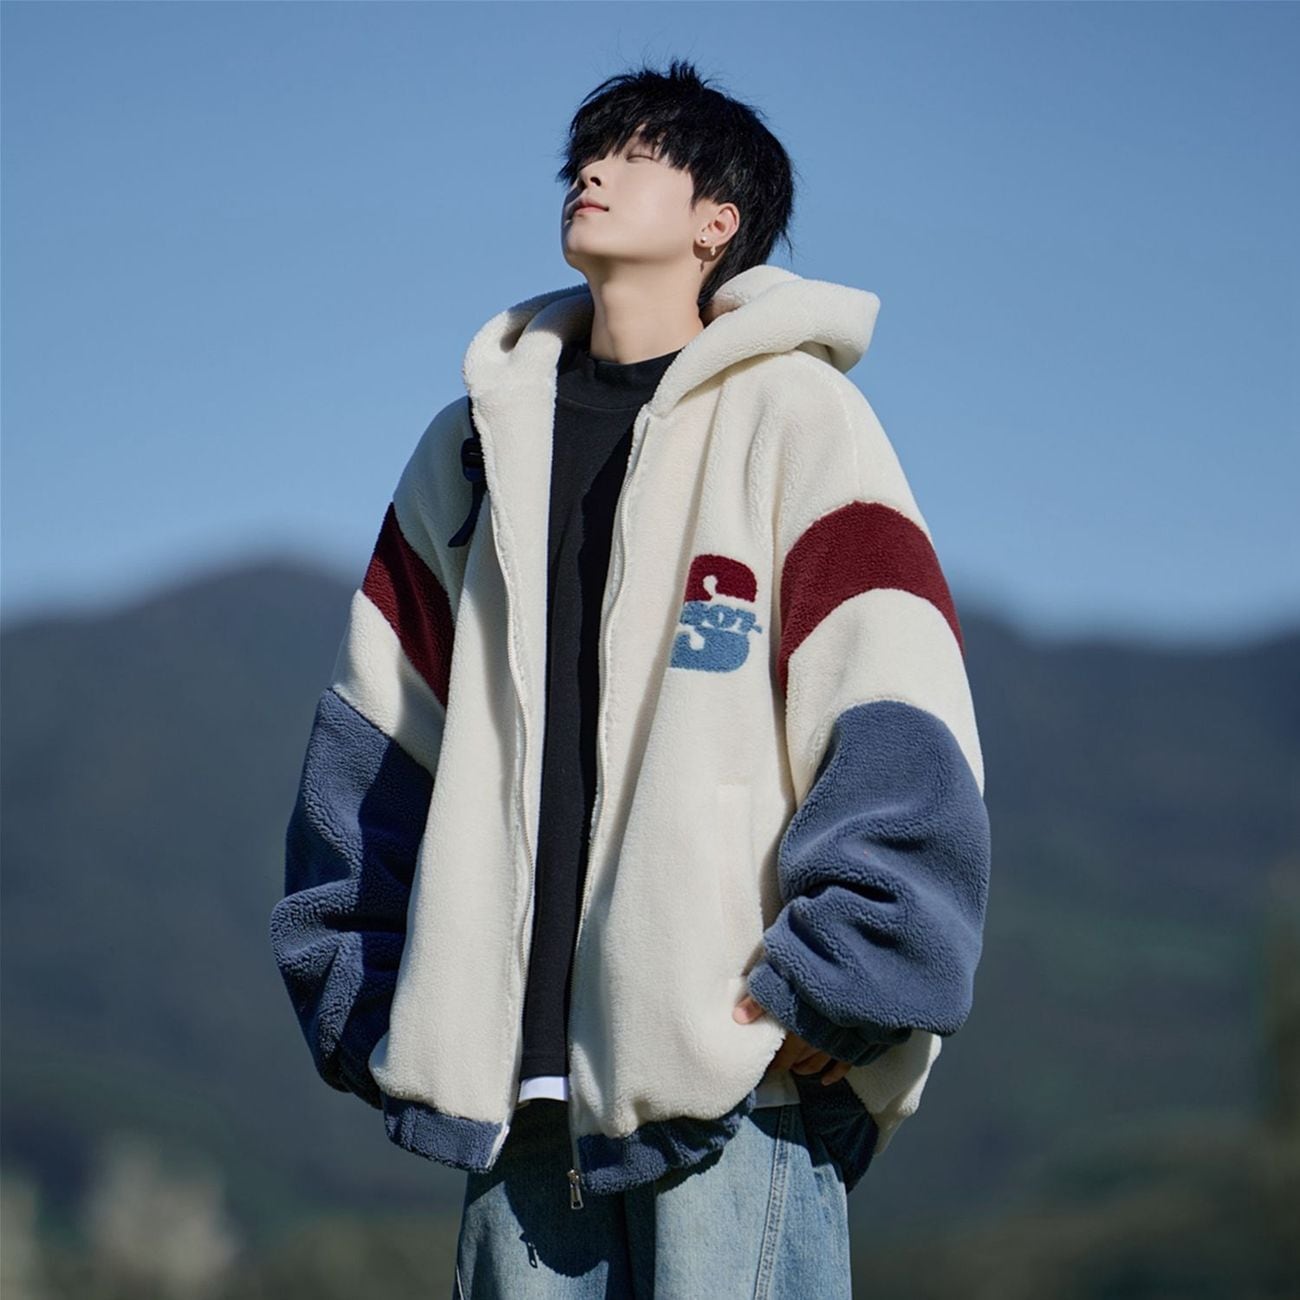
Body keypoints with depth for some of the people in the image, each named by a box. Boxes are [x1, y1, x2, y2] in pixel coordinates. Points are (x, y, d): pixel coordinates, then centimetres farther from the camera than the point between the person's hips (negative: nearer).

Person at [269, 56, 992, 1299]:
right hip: (515, 1074, 5)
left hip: (739, 1066, -5)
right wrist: (369, 1001, 11)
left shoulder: (797, 418, 1)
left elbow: (900, 740, -6)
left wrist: (831, 995, -13)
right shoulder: (480, 443, 17)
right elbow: (372, 740, 19)